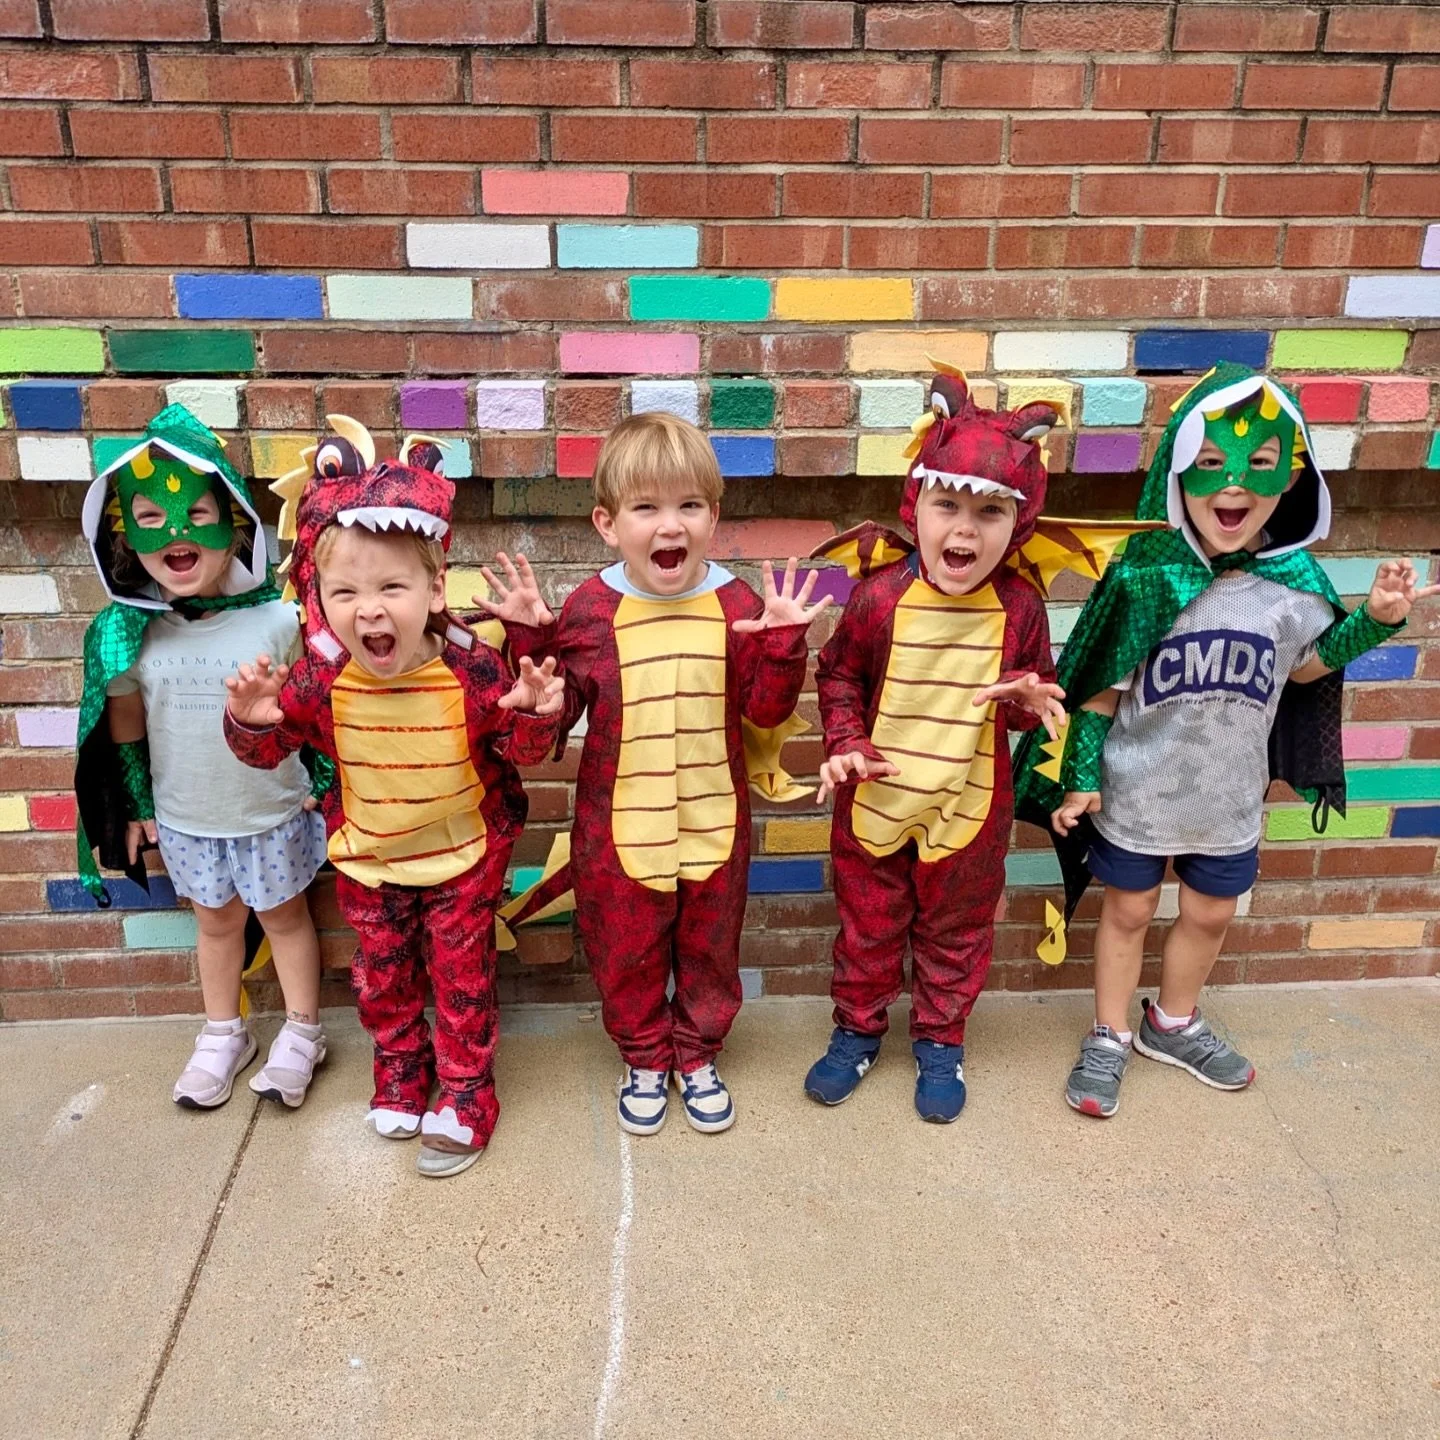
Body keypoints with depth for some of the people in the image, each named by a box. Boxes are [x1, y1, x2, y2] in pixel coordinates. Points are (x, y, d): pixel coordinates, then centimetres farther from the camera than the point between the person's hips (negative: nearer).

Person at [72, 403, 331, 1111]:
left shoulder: (277, 620, -20)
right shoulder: (125, 632, -11)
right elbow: (123, 726, 2)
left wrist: (324, 787, -4)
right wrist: (137, 807, 8)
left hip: (272, 814, -2)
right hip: (184, 819, 3)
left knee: (284, 916, 17)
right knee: (216, 922, 21)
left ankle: (301, 1033, 36)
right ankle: (223, 1035, 42)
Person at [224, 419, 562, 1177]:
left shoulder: (472, 668, -25)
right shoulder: (319, 677, -21)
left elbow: (521, 750, -13)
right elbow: (269, 747, -5)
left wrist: (535, 714, -35)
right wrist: (249, 718, -27)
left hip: (464, 850, -2)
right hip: (367, 854, 3)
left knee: (462, 969, 11)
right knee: (381, 970, 20)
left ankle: (465, 1092, 32)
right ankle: (400, 1067, 47)